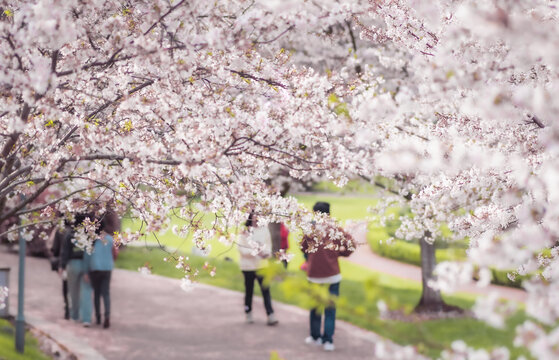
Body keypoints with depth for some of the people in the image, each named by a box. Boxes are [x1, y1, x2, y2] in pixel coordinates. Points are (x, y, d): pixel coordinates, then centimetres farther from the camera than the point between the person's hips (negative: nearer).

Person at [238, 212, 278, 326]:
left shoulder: (264, 229, 2)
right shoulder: (245, 231, -7)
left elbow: (268, 243, 8)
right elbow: (241, 248, -9)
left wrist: (267, 252, -13)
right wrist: (255, 252, -21)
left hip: (262, 265, 2)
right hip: (248, 265, -2)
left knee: (266, 290, -6)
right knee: (249, 291, 11)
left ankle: (270, 315, -9)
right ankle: (248, 314, 26)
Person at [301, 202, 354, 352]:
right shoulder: (337, 230, -8)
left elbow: (303, 248, 6)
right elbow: (347, 251, -3)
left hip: (314, 276, 1)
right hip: (332, 276, -1)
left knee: (315, 307, 16)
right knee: (330, 309, 4)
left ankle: (315, 336, 25)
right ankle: (328, 340, -2)